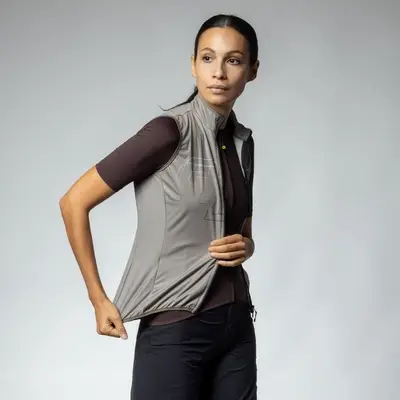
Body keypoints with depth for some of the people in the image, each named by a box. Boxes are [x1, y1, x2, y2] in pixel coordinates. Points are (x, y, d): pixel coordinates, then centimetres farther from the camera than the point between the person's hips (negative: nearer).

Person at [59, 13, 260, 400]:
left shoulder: (242, 140, 8)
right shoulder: (169, 130, -12)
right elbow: (74, 202, -10)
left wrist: (245, 247, -1)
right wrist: (98, 299, -6)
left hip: (236, 324, 6)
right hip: (175, 328, -6)